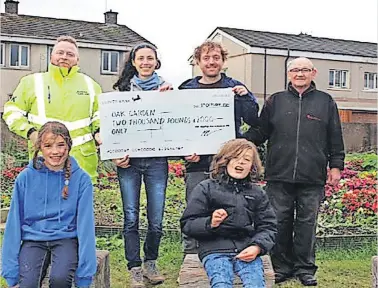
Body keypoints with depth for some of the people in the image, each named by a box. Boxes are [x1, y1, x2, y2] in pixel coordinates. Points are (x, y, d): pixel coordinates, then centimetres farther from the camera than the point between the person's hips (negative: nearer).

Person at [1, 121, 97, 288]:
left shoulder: (81, 179, -5)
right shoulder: (26, 178, -3)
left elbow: (85, 223, -6)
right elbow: (14, 222, 0)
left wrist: (85, 274, -14)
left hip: (66, 238, -1)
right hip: (33, 239, 1)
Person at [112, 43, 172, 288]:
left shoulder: (167, 89, 10)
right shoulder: (123, 89, 10)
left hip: (157, 160, 0)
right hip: (129, 160, 0)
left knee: (156, 218, 1)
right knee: (131, 217, 0)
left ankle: (150, 263, 22)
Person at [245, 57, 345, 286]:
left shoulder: (326, 102, 10)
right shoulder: (275, 101, 11)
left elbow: (335, 139, 11)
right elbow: (259, 132, 10)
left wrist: (336, 165, 6)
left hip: (312, 179, -1)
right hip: (279, 176, 1)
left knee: (307, 223, 5)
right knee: (280, 222, 5)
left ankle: (305, 268, 16)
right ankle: (282, 267, 17)